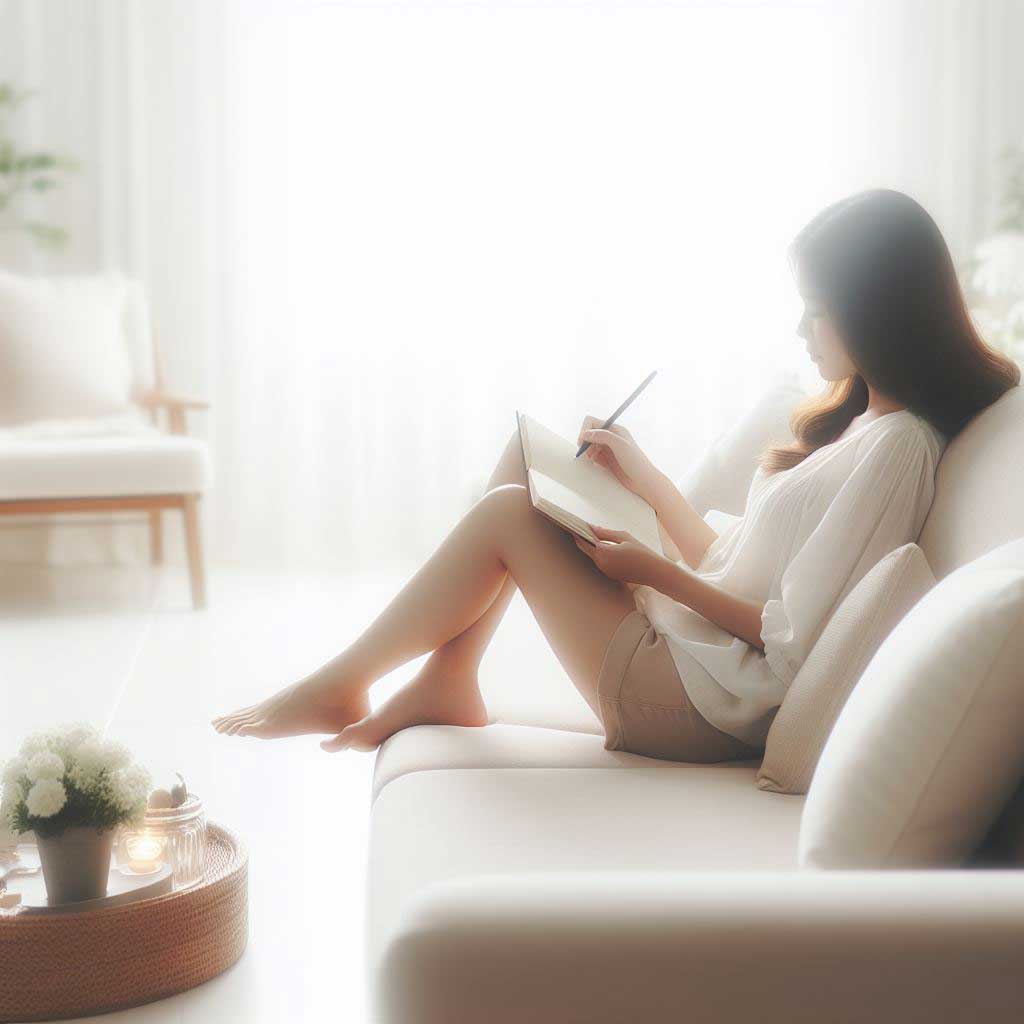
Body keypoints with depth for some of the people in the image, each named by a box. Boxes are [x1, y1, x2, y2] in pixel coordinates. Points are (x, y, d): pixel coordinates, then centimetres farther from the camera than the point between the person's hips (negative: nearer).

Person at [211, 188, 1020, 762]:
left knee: (508, 515, -11)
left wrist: (656, 572, -16)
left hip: (708, 704, -10)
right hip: (695, 648, 10)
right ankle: (448, 685, 6)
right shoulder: (863, 421, 12)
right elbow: (727, 561, 13)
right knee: (527, 454, 9)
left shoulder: (896, 447, -19)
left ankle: (341, 683, 8)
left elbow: (797, 645, -23)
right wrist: (641, 473, 9)